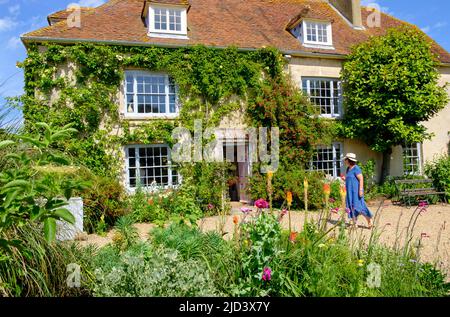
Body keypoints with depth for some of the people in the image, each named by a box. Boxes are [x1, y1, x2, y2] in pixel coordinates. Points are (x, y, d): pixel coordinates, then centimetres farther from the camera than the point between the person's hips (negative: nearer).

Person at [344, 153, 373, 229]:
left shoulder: (356, 168, -14)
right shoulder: (348, 169, 12)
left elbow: (361, 179, -17)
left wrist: (360, 190, -22)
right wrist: (344, 179, 4)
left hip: (356, 191, -9)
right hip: (350, 191, 9)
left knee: (358, 206, -8)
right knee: (351, 206, 7)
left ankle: (369, 219, 10)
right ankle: (354, 223, 12)